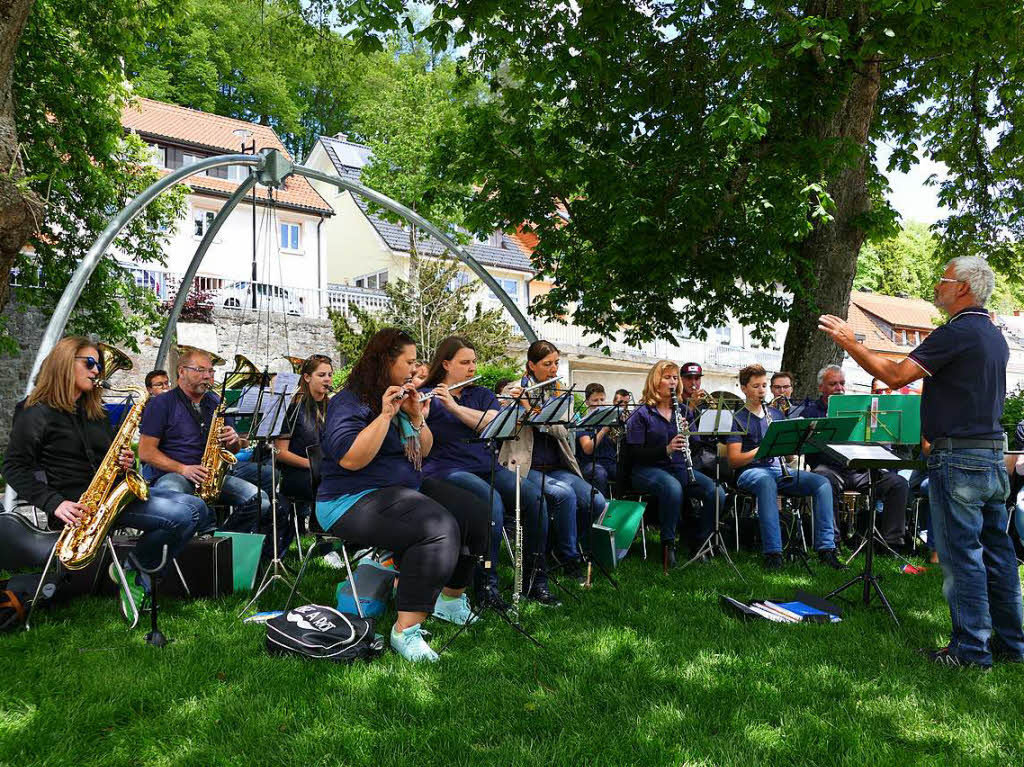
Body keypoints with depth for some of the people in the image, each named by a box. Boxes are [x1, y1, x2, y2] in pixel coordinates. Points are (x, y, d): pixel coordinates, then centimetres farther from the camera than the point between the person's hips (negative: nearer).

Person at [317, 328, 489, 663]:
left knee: (474, 513, -4)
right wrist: (385, 414, -27)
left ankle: (451, 598, 15)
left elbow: (423, 452, 14)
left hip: (407, 486, 9)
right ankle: (406, 629, -26)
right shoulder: (349, 402, -13)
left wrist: (417, 417, -3)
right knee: (438, 528, -31)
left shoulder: (403, 397, 14)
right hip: (353, 500, -9)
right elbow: (349, 459, -26)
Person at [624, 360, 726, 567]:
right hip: (649, 469, -5)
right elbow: (634, 453, -9)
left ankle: (699, 542, -2)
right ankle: (668, 545, -22)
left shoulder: (683, 410, 14)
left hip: (679, 468, 5)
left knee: (717, 493, -20)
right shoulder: (641, 414, -2)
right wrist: (666, 449, -22)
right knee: (673, 488, -38)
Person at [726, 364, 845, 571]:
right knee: (767, 482, -41)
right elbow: (733, 460, -6)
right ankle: (772, 552, -42)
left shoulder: (776, 414, 21)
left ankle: (826, 548, -21)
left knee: (821, 482, -19)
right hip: (751, 471, -5)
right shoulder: (738, 419, 3)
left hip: (780, 469, 5)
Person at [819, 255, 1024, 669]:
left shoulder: (955, 333, -15)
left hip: (958, 458, -9)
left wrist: (850, 343, -13)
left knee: (961, 554, -2)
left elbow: (895, 375, -21)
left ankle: (971, 648, 5)